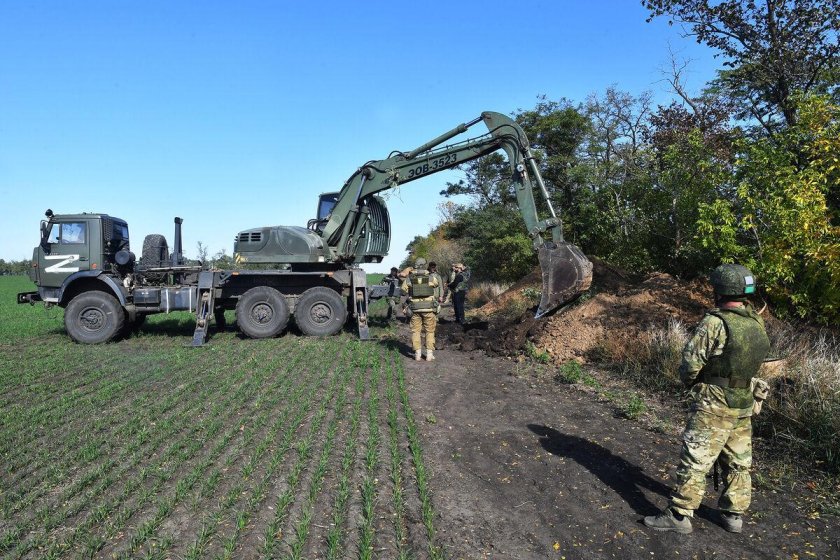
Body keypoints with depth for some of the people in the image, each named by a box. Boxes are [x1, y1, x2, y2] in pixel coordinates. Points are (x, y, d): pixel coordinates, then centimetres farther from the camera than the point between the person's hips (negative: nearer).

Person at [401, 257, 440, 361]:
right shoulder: (431, 278, -5)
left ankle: (418, 354, 10)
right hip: (428, 308, -1)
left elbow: (404, 290, 8)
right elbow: (436, 284, 15)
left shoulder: (409, 279, -4)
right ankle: (429, 354, 8)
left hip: (415, 309, 1)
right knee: (430, 331, 10)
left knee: (416, 331, 11)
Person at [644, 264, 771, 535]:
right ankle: (733, 515, 28)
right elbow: (756, 362, 14)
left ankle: (680, 515, 5)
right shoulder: (757, 324, 4)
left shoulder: (715, 322, -20)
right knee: (738, 463, 16)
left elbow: (691, 362, -17)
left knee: (695, 461, -1)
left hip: (713, 405, -7)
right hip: (744, 405, 7)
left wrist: (690, 380, 2)